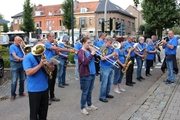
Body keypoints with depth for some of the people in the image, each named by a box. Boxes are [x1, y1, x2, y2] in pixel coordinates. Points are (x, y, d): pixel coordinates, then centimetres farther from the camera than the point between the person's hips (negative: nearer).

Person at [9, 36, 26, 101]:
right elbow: (14, 56, -19)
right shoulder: (12, 47, -6)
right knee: (14, 81, -4)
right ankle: (13, 95, 6)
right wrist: (21, 59, -33)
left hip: (21, 64, 6)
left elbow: (23, 54, 9)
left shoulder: (20, 47, 11)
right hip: (15, 64, -6)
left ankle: (21, 92, 23)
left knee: (22, 79, 10)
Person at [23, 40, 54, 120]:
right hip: (34, 89, -6)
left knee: (44, 110, 18)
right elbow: (28, 72, -24)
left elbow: (51, 69, 12)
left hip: (44, 87, 6)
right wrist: (40, 65, -28)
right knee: (34, 111, 7)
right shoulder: (28, 57, -12)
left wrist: (51, 67, -12)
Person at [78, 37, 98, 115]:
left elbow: (95, 59, 16)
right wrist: (91, 54, -22)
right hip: (85, 75, -7)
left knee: (90, 91, 19)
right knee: (85, 92, 2)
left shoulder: (89, 50, 9)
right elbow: (84, 62, -26)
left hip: (92, 73, 8)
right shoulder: (81, 52, -12)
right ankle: (82, 108, 15)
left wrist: (95, 53, 0)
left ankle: (89, 105, 34)